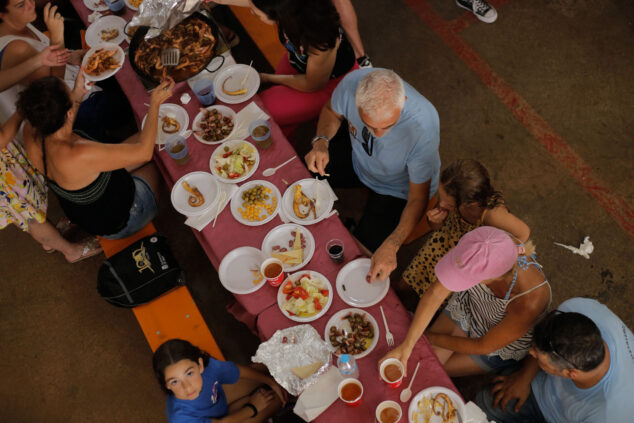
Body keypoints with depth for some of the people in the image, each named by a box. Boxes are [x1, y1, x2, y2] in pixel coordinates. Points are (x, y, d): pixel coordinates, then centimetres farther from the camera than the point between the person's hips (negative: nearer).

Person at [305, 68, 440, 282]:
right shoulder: (353, 82, -31)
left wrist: (391, 246, -39)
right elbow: (331, 111, -4)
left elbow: (418, 197, -27)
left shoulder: (423, 125, -40)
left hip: (397, 189, -4)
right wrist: (321, 142, -24)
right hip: (357, 155, 4)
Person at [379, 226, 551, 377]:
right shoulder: (476, 251, -36)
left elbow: (483, 346, -26)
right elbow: (435, 293, -25)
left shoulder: (530, 302, -44)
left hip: (503, 345, -2)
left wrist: (432, 338, -14)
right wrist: (407, 345, -31)